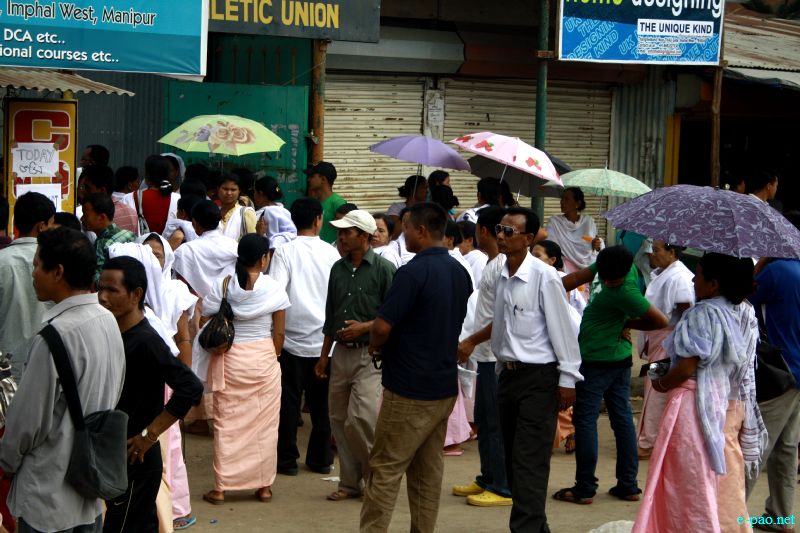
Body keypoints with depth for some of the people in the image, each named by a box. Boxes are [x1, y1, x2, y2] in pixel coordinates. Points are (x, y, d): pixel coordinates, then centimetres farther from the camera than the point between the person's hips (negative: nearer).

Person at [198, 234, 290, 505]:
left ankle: (221, 487, 8)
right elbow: (279, 333, -3)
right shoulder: (273, 289, -6)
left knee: (227, 424, 6)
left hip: (229, 360, 1)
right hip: (263, 358, -1)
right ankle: (264, 485, 14)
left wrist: (218, 346, 12)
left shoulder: (222, 285, -4)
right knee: (264, 424, 9)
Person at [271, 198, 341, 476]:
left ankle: (287, 459, 10)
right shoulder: (331, 253, 0)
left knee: (289, 401, 6)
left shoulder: (285, 252, -7)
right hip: (325, 338, 2)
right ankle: (321, 458, 16)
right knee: (321, 402, 10)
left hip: (293, 337, -2)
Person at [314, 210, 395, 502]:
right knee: (339, 420, 8)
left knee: (361, 419, -14)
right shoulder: (338, 269, 12)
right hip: (341, 353, 7)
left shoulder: (383, 269, -7)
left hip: (369, 355, -7)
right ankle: (350, 482, 18)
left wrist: (363, 327, -17)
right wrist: (324, 355, 17)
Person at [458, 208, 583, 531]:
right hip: (507, 372, 8)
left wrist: (567, 380, -14)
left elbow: (562, 330, -14)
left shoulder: (544, 277, -14)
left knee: (529, 462, -10)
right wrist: (471, 341, 17)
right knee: (513, 458, 12)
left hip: (539, 377, -8)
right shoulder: (501, 276, 7)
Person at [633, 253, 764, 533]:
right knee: (726, 486, 14)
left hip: (697, 405, -8)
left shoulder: (702, 314, -17)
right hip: (734, 405, 8)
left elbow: (686, 368, -21)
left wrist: (660, 383, -4)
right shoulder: (746, 314, 7)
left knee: (696, 486, -1)